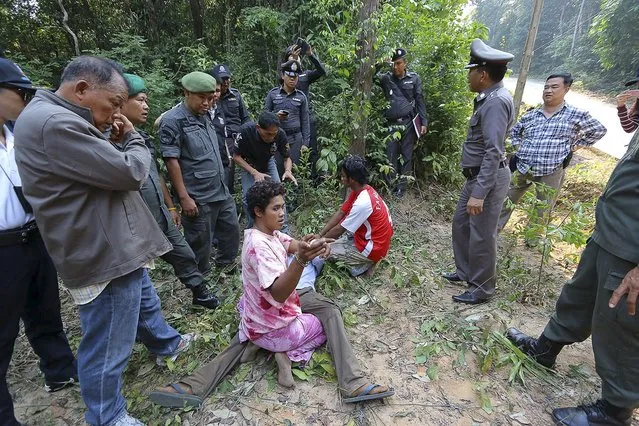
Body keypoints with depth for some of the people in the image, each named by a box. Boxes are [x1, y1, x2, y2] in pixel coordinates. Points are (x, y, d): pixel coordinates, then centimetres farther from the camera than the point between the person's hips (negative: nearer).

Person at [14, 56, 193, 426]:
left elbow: (105, 168, 18)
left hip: (117, 248, 11)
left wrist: (116, 144, 1)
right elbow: (130, 172, -23)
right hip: (103, 255, -11)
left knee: (146, 303, 31)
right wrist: (133, 140, -3)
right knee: (107, 349, 8)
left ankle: (167, 343, 56)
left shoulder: (59, 118, 13)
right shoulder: (55, 123, -23)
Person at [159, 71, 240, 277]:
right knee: (200, 244, 7)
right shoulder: (172, 121, -12)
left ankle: (226, 265, 42)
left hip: (222, 192, 8)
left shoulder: (205, 115, 10)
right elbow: (171, 161, -15)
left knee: (231, 231, 18)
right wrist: (184, 197, -17)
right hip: (198, 198, -7)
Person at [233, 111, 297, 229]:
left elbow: (287, 158, -16)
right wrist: (254, 172, -36)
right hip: (248, 165, -1)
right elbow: (236, 156, -24)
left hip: (268, 162, 1)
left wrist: (288, 170, -39)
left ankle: (283, 230, 7)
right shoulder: (246, 130, -37)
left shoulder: (280, 134, -31)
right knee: (248, 197, -12)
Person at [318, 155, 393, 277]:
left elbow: (340, 230, -22)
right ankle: (363, 259, 12)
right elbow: (340, 213, 2)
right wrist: (319, 235, -1)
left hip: (373, 248, -9)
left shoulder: (362, 203, -32)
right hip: (368, 236, 9)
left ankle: (365, 264, -1)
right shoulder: (362, 190, -3)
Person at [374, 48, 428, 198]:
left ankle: (401, 187, 12)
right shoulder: (386, 78, 6)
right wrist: (379, 64, -15)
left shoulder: (414, 78, 3)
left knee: (406, 156, 3)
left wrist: (424, 122, -2)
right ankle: (390, 186, 10)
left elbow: (420, 101, 3)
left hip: (409, 122, -1)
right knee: (391, 155, 0)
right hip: (392, 123, 1)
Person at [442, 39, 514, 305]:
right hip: (478, 176, 10)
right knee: (460, 223, 19)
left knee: (481, 236, 1)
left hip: (489, 179, -10)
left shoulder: (496, 102, -20)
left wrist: (479, 193, -28)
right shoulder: (490, 98, 11)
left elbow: (493, 152, -26)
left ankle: (482, 289, 18)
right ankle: (465, 271, 36)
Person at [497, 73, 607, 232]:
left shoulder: (577, 115, -1)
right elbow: (514, 131, 25)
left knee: (541, 214, 8)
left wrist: (576, 146, 6)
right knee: (505, 202, 7)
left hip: (551, 173, -2)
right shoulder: (530, 115, 7)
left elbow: (599, 130, 13)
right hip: (522, 168, 3)